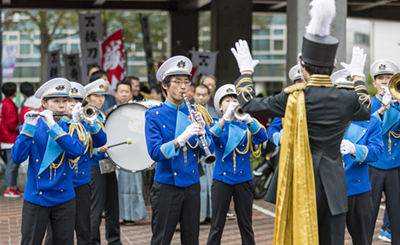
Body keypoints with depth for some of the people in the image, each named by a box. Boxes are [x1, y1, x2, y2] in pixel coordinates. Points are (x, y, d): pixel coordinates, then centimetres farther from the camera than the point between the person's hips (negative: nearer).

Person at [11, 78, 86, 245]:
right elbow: (17, 157, -12)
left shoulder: (70, 128, 4)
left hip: (64, 198, 1)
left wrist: (53, 127, -23)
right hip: (36, 198, -1)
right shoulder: (32, 126, 1)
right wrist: (29, 128, -21)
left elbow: (77, 151, -17)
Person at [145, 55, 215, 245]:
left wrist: (201, 131, -17)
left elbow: (208, 151, 2)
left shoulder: (195, 113, 7)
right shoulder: (154, 115, -4)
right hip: (166, 185, -4)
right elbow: (155, 153, -17)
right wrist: (181, 139, -30)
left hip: (192, 185, 4)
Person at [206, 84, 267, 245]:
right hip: (221, 179, -1)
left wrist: (248, 120, -28)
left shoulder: (246, 126, 8)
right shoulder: (217, 125, 5)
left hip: (243, 179, 1)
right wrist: (226, 118, -32)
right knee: (217, 225, 1)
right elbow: (211, 137, -18)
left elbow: (262, 138, -11)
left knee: (246, 224, 7)